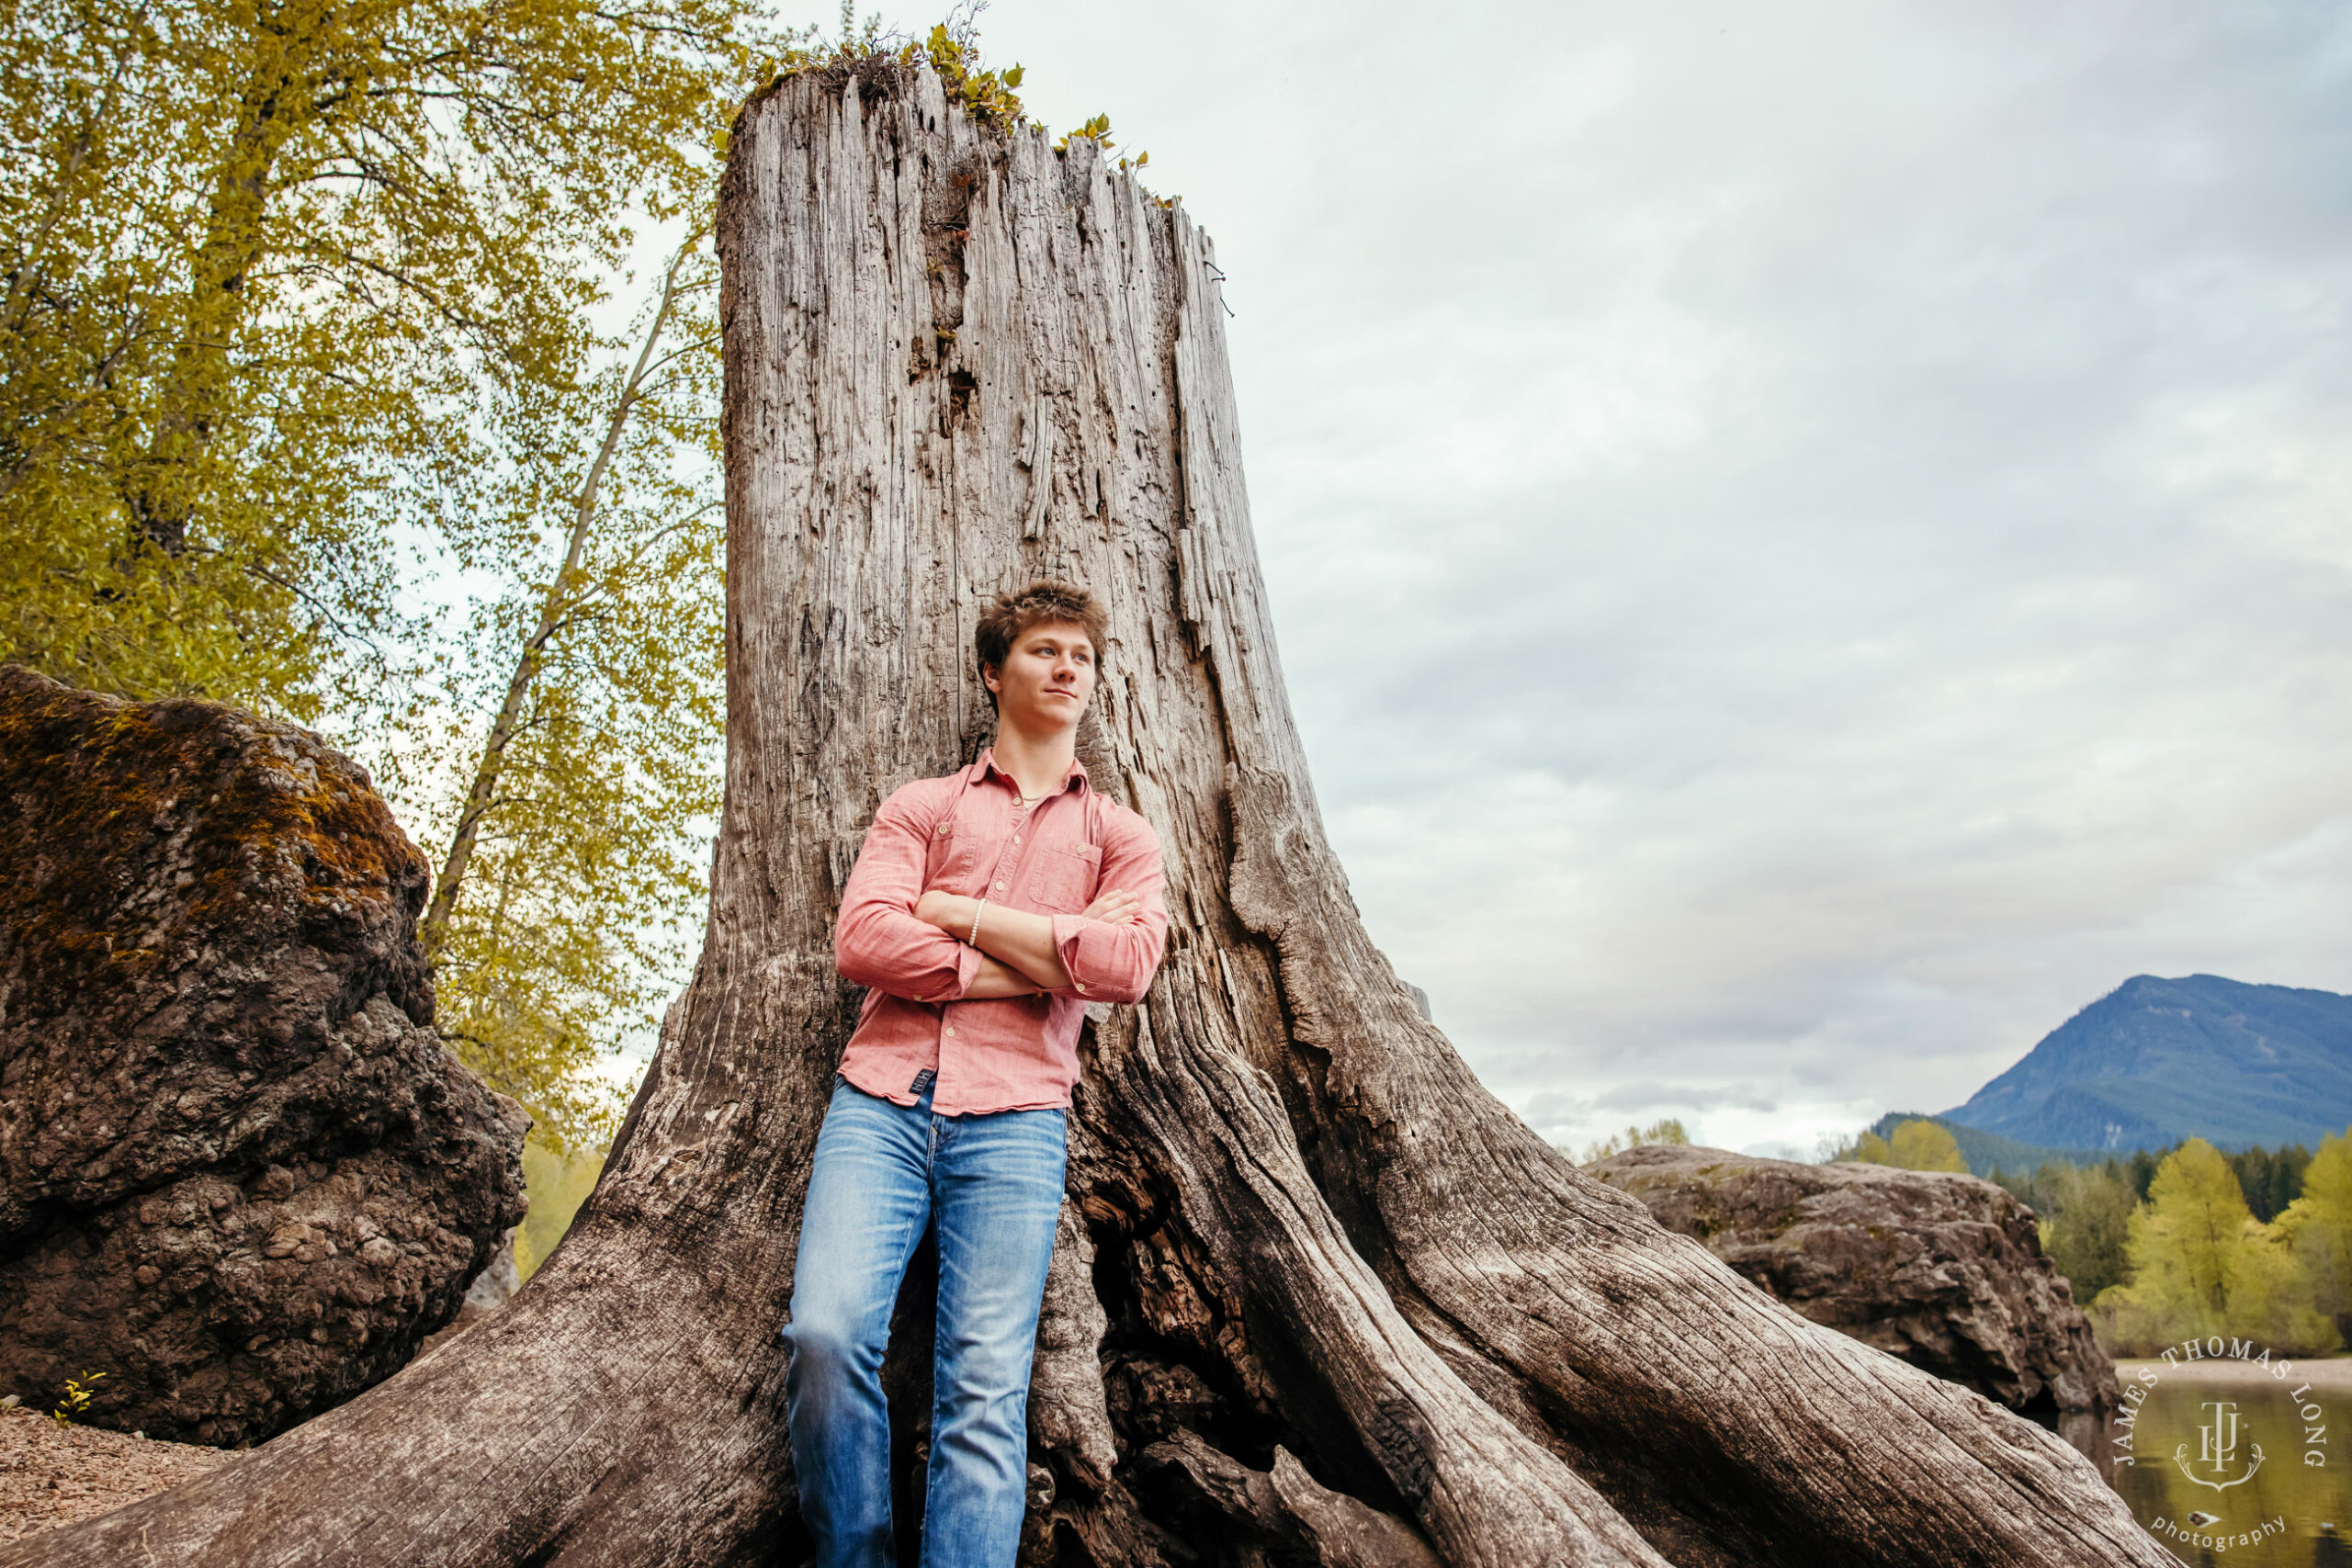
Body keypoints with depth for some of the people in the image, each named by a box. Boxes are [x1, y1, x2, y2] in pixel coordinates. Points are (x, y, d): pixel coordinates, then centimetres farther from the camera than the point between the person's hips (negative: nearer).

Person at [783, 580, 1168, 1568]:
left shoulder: (1119, 838, 18)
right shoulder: (922, 807, 17)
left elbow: (1128, 965, -4)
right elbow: (861, 941, -1)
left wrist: (957, 911, -1)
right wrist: (1042, 967, -3)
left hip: (1012, 1122, 0)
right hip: (880, 1100, 0)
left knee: (987, 1392, -11)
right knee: (828, 1332, -20)